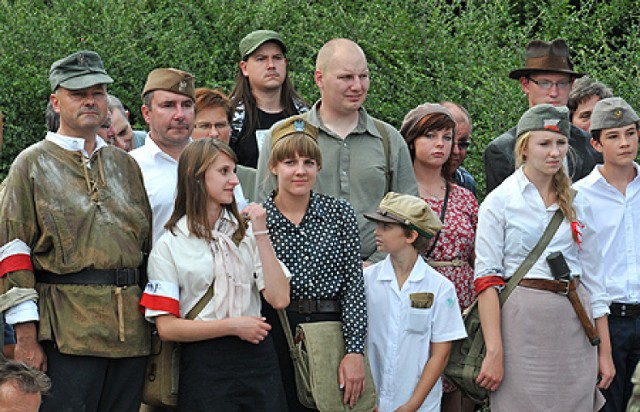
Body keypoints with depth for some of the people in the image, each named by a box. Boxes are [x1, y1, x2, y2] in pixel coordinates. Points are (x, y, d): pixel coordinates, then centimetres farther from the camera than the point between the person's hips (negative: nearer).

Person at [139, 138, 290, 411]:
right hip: (205, 365, -3)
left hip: (257, 357, 3)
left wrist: (261, 233, -4)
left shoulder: (246, 234, 11)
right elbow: (166, 327, -6)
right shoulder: (168, 247, 0)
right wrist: (232, 326, -9)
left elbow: (279, 300, -2)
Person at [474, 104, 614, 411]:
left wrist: (604, 351, 10)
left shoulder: (577, 203, 12)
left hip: (574, 326, 4)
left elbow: (593, 276, 14)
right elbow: (487, 279, -7)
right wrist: (494, 353, -15)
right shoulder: (500, 202, -2)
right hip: (522, 323, -4)